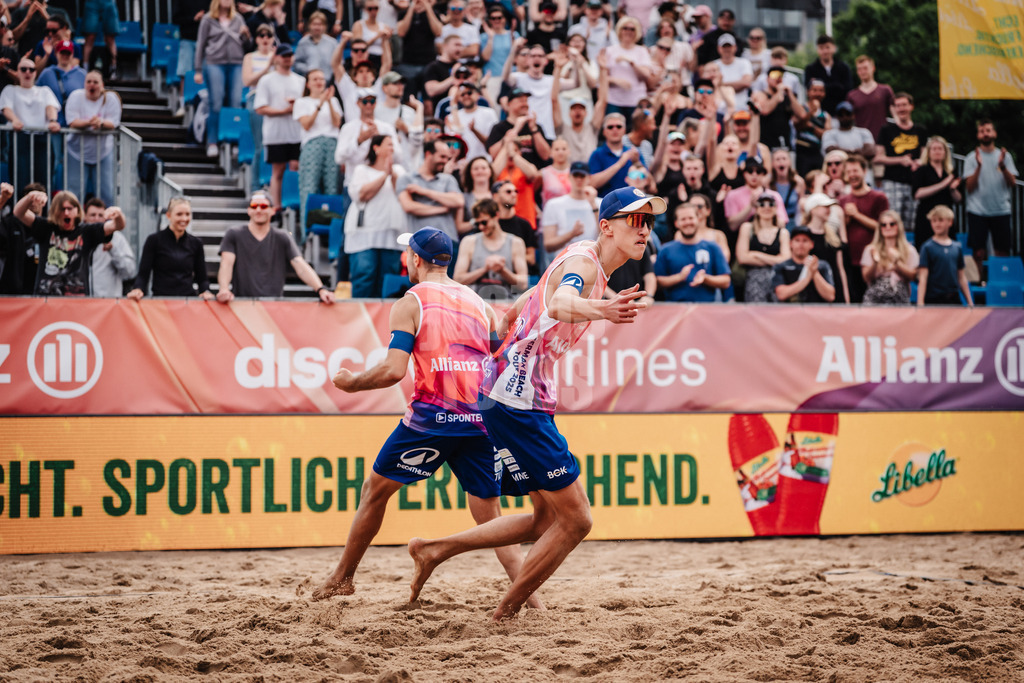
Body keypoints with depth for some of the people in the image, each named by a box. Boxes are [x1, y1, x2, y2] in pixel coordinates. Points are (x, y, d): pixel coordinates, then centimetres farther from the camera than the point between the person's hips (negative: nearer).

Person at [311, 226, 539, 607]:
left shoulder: (411, 303, -1)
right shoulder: (479, 304, 15)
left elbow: (394, 370, -12)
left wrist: (351, 383, 4)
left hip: (431, 416, -4)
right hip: (479, 419, 4)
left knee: (375, 490, 16)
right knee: (490, 517, 8)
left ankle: (343, 577, 27)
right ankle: (531, 597, -7)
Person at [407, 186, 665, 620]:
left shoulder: (582, 264, 17)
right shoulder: (583, 260, -14)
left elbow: (512, 315, 27)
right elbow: (560, 304, -39)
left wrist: (497, 368, 37)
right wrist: (601, 310, -58)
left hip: (521, 397, 10)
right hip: (517, 401, -10)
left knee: (547, 519, 16)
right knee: (575, 520, -6)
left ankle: (435, 551, 20)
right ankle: (505, 617, 5)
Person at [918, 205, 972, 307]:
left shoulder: (957, 248, 10)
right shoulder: (927, 247, -2)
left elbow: (961, 277, 15)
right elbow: (923, 277, -7)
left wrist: (970, 302, 14)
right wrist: (920, 303, -15)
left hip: (953, 298, 4)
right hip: (933, 300, -4)